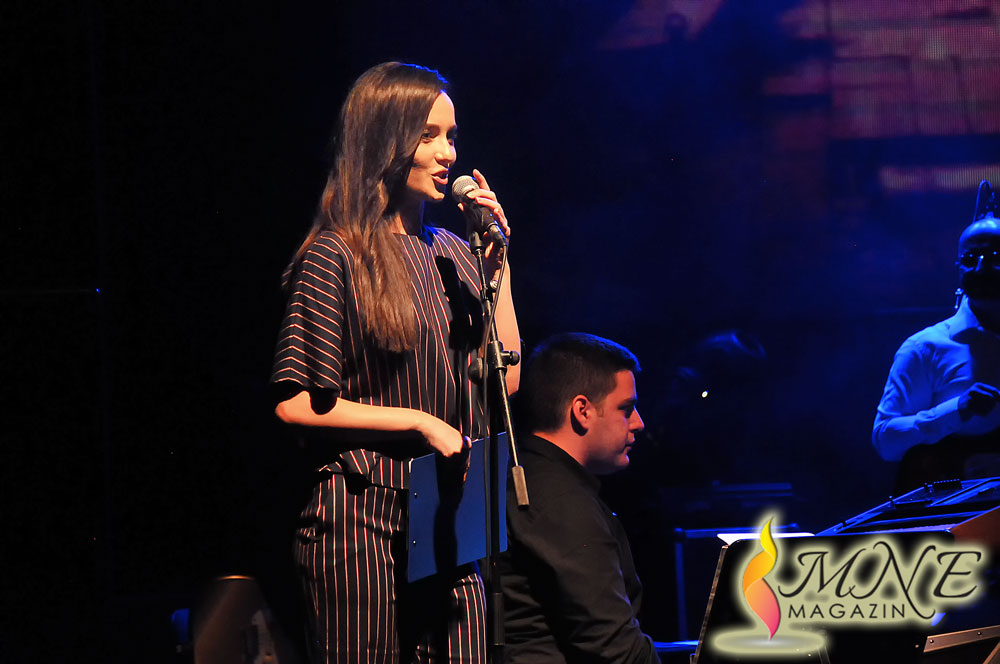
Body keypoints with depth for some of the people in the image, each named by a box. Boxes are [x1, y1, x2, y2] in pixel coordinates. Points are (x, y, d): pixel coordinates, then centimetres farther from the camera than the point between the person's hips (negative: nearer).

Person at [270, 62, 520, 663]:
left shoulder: (451, 253, 13)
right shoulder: (336, 257, -6)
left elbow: (505, 380, 10)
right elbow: (296, 403, -10)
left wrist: (498, 263, 3)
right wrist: (420, 422, -12)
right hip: (364, 518, -6)